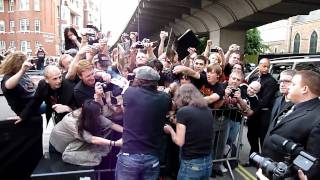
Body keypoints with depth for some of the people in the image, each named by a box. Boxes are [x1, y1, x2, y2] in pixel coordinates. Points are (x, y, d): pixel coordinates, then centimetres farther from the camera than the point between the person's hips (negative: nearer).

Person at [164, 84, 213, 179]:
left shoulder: (183, 111, -14)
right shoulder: (208, 111, 4)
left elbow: (179, 142, -15)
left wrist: (170, 130, 2)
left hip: (190, 164, -6)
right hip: (208, 162, 6)